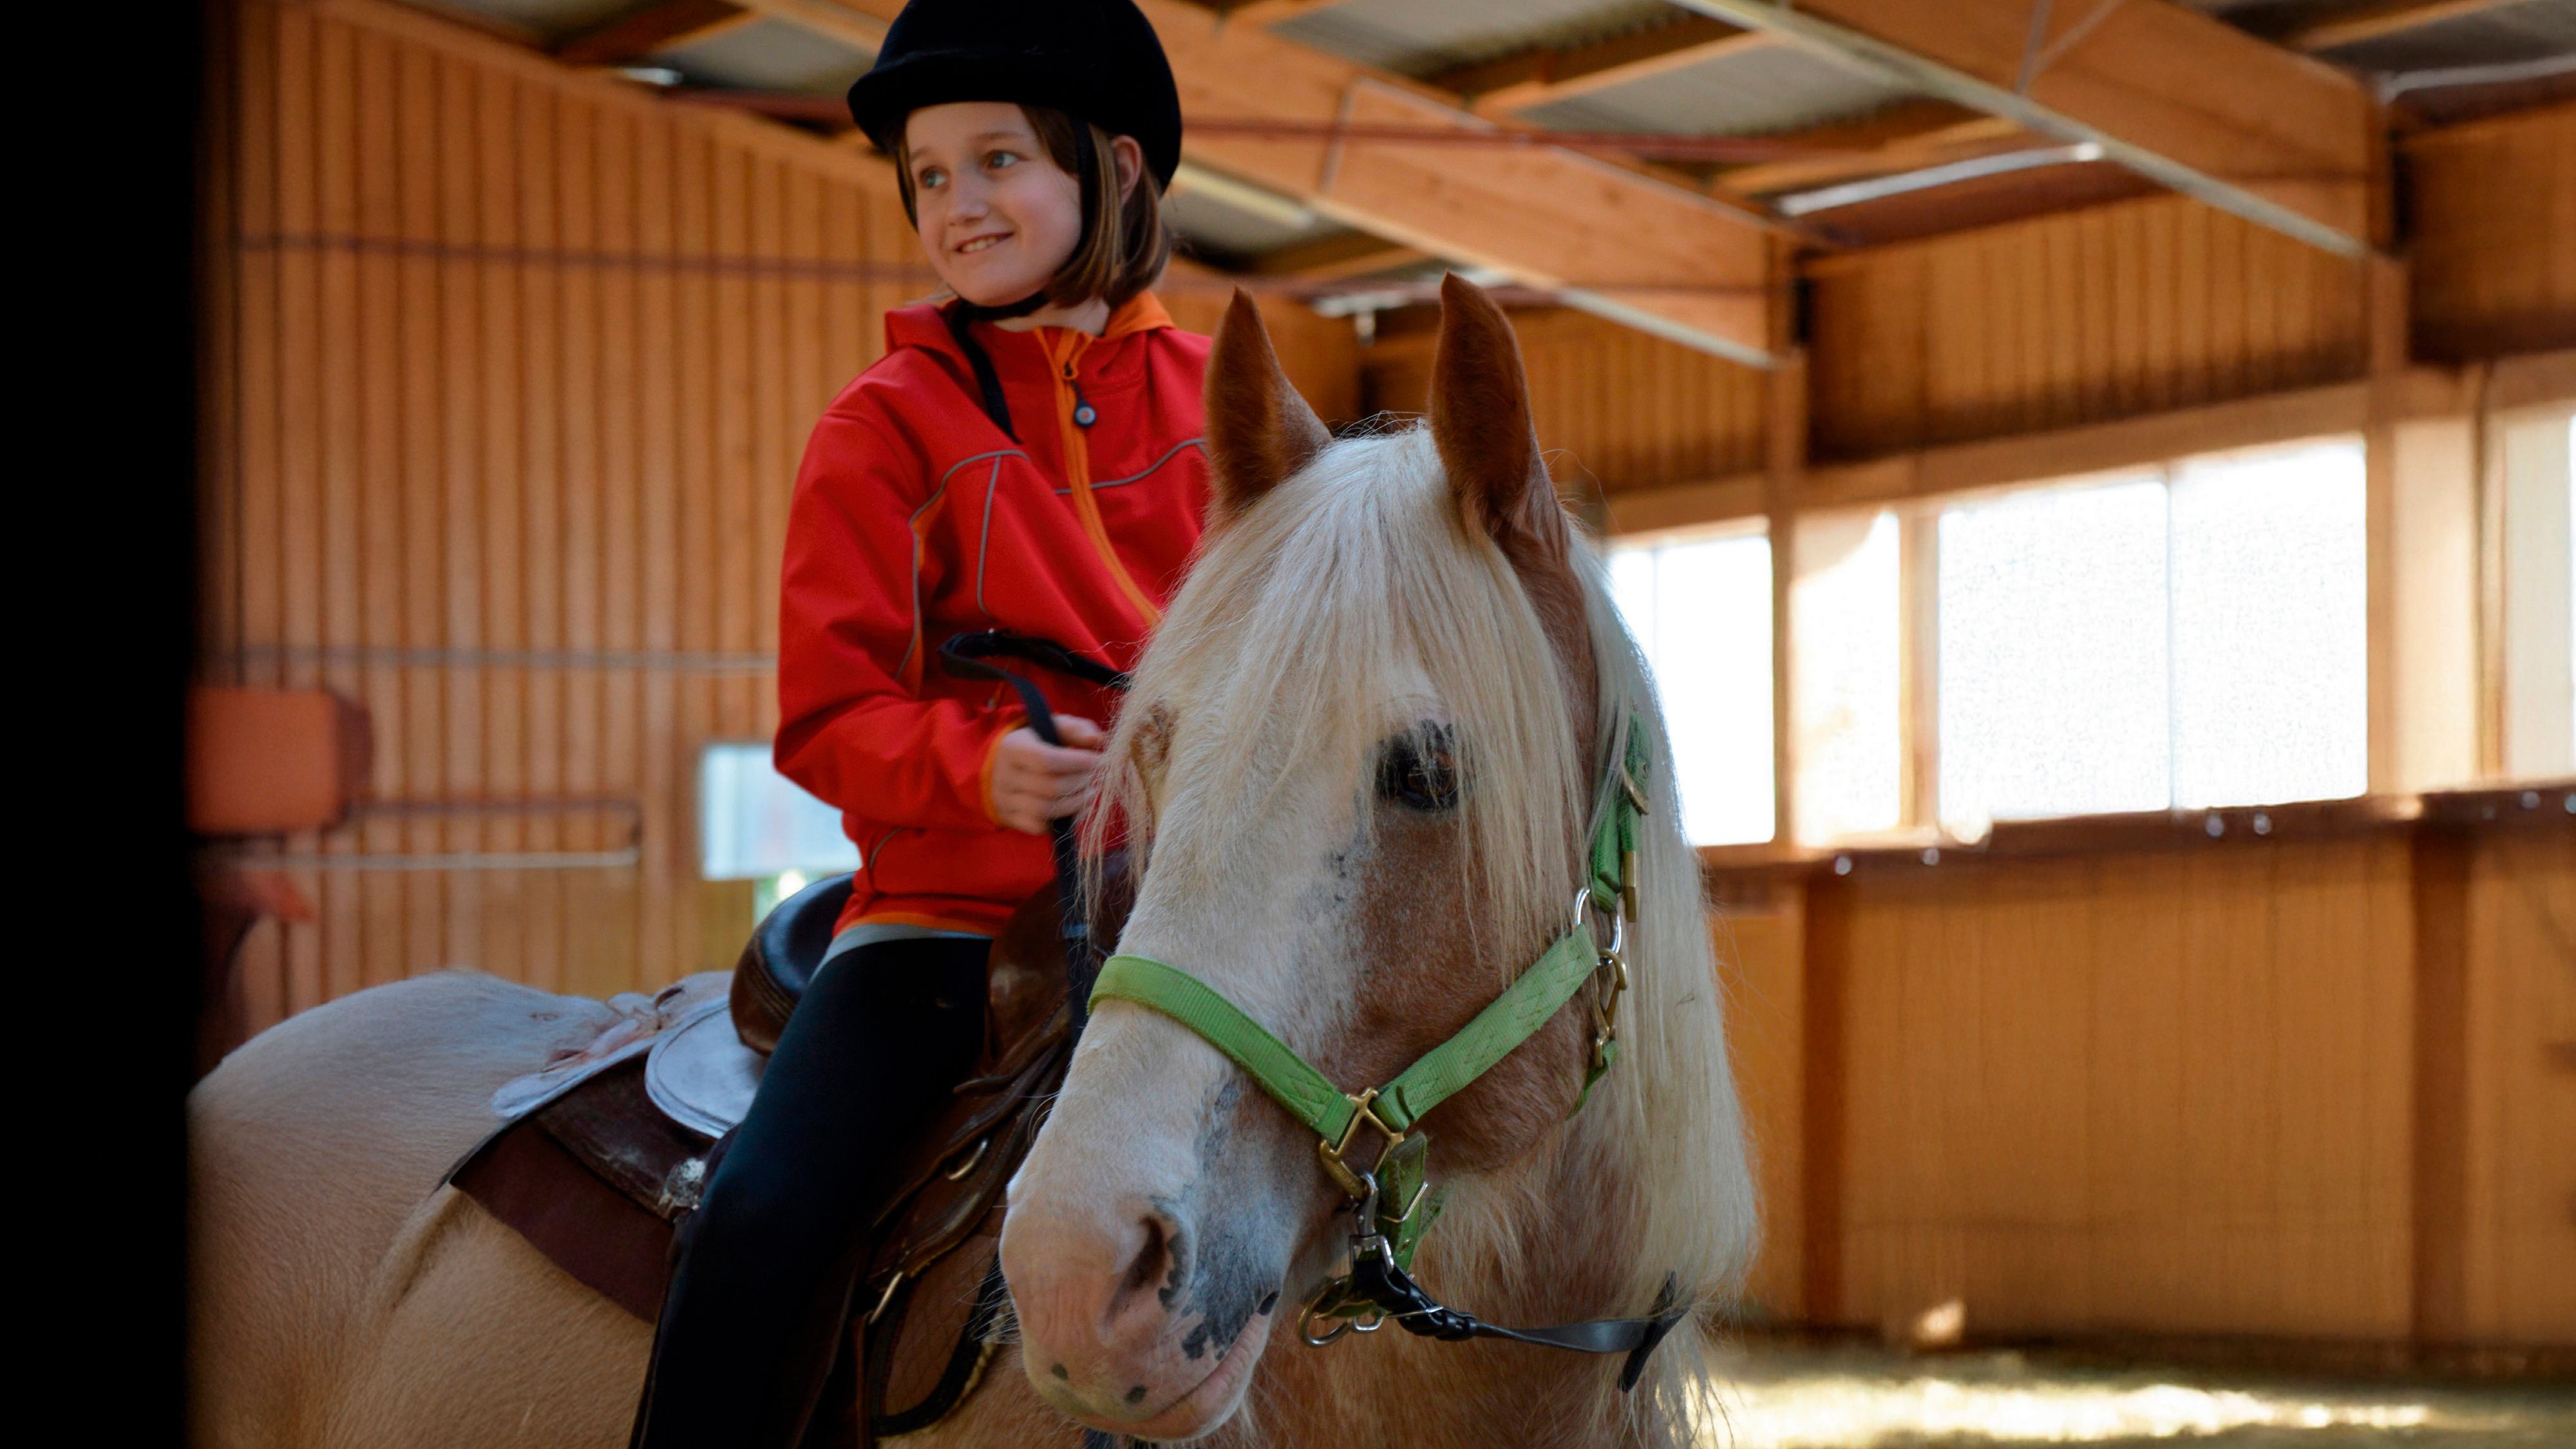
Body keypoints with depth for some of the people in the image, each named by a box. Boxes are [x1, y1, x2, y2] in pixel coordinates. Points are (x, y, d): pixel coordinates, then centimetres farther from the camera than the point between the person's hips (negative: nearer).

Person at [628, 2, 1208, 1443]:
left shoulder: (1218, 403, 10)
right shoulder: (888, 428, 3)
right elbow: (830, 718, -2)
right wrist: (980, 766, -22)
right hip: (952, 914, -3)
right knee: (763, 1216, -24)